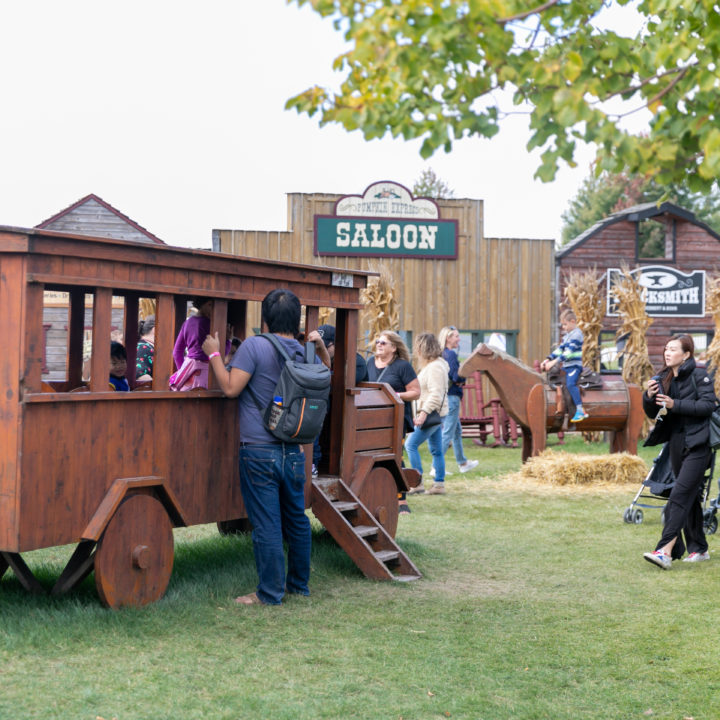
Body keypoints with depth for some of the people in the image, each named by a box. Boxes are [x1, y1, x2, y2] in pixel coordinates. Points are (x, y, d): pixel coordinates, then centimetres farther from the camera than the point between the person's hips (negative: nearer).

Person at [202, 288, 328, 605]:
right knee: (296, 518, 17)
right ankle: (299, 583, 28)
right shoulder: (306, 354, 8)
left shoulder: (255, 346, -10)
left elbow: (231, 388, -12)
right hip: (294, 451, 6)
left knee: (266, 524, -1)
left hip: (260, 451, -6)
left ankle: (270, 593, 4)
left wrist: (214, 354, 0)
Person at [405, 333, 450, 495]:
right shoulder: (431, 365, 17)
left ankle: (418, 482, -11)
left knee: (411, 444, -10)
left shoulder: (435, 367, -16)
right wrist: (420, 413, 19)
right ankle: (439, 484, 13)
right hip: (434, 415, 11)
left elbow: (436, 394, -24)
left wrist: (424, 412, -28)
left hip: (433, 414, -11)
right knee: (436, 450, 10)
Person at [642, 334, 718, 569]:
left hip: (697, 445, -7)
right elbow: (653, 414, 13)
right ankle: (699, 549, 25)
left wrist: (675, 404, -22)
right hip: (676, 444, 7)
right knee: (691, 498, 15)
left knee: (680, 495, -16)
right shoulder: (663, 379, 11)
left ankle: (665, 551, -24)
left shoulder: (698, 375, -7)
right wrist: (649, 397, -8)